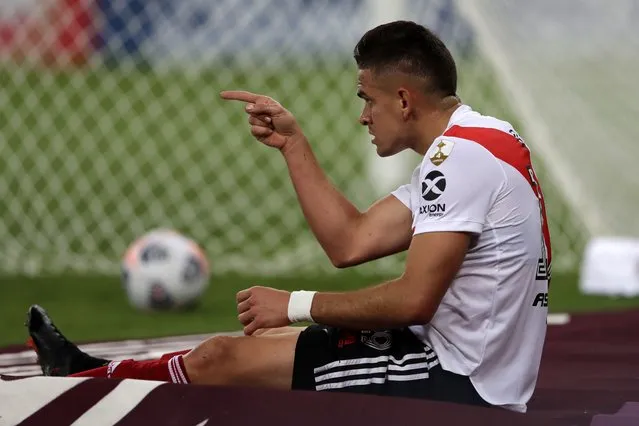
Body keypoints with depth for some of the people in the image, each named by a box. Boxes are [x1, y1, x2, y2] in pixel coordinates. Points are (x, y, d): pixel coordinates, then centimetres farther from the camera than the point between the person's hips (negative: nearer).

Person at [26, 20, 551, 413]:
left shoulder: (463, 155, -18)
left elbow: (414, 299, -23)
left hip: (457, 385, -10)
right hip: (478, 373, 10)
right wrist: (292, 142, 12)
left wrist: (298, 305, -11)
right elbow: (350, 244, 14)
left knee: (220, 359, -1)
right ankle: (85, 377, 34)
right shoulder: (469, 145, 14)